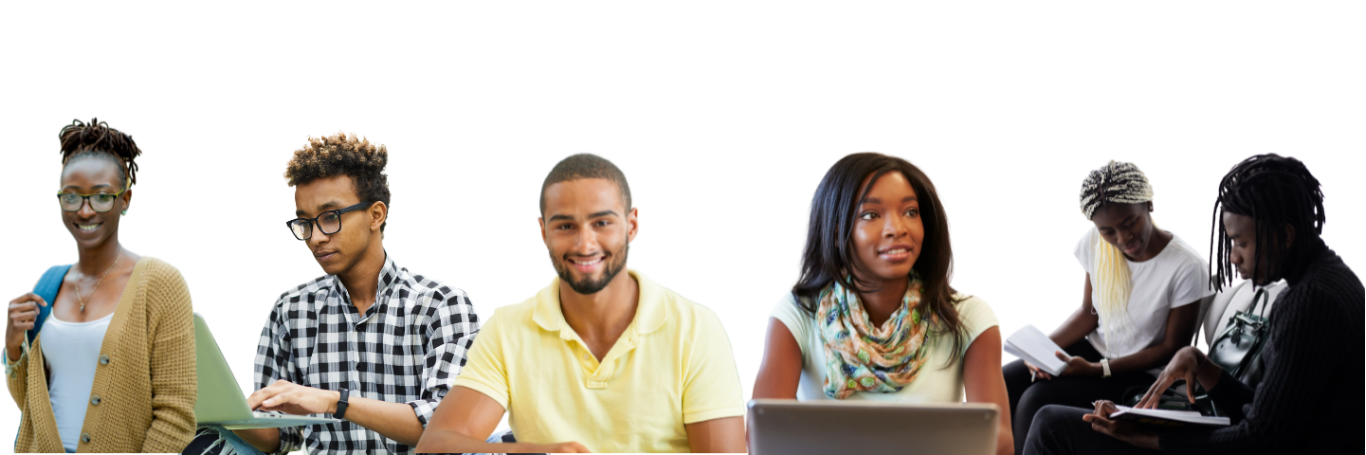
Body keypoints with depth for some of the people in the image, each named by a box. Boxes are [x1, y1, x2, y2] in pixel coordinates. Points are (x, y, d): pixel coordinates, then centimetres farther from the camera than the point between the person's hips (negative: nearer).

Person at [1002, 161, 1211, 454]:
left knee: (1037, 399, -25)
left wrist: (1097, 370, -22)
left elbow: (1172, 349, -14)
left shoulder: (1187, 268, -23)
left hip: (1142, 373, -6)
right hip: (1096, 348, 6)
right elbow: (1089, 313, 6)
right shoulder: (1095, 243, -7)